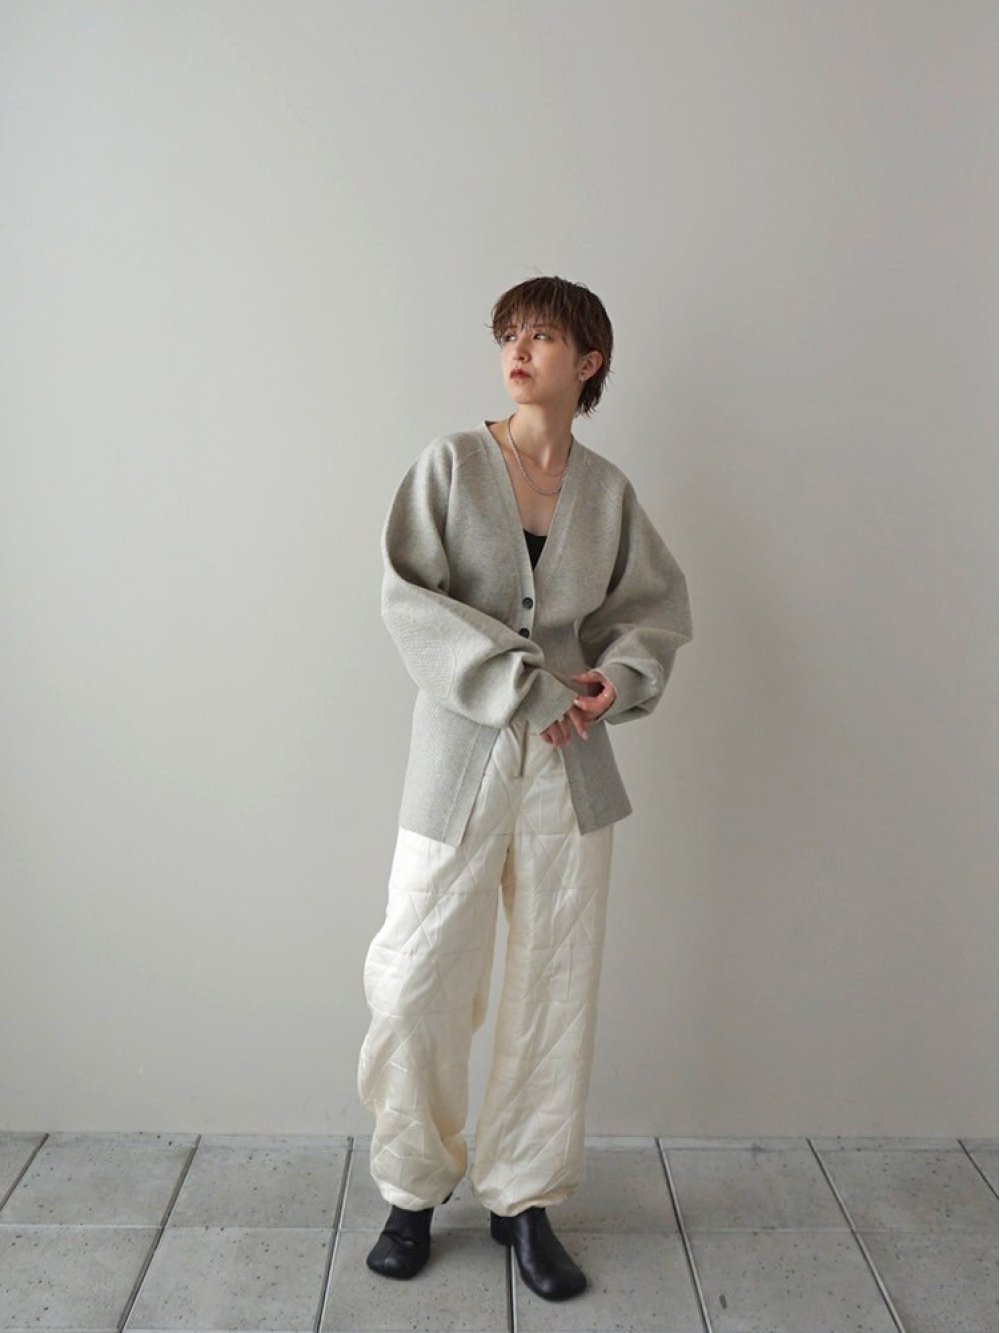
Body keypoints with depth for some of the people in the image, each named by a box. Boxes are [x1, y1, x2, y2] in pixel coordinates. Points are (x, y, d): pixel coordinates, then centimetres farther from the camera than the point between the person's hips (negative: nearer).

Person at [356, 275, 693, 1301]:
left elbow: (657, 603, 13)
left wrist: (620, 676, -8)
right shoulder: (451, 463, -3)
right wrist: (522, 688, -18)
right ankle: (414, 1188, 28)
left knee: (556, 988, 10)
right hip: (461, 760, -2)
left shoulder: (608, 490, 5)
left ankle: (523, 1197, 30)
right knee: (415, 985, 2)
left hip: (571, 767, 3)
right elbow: (409, 599, -11)